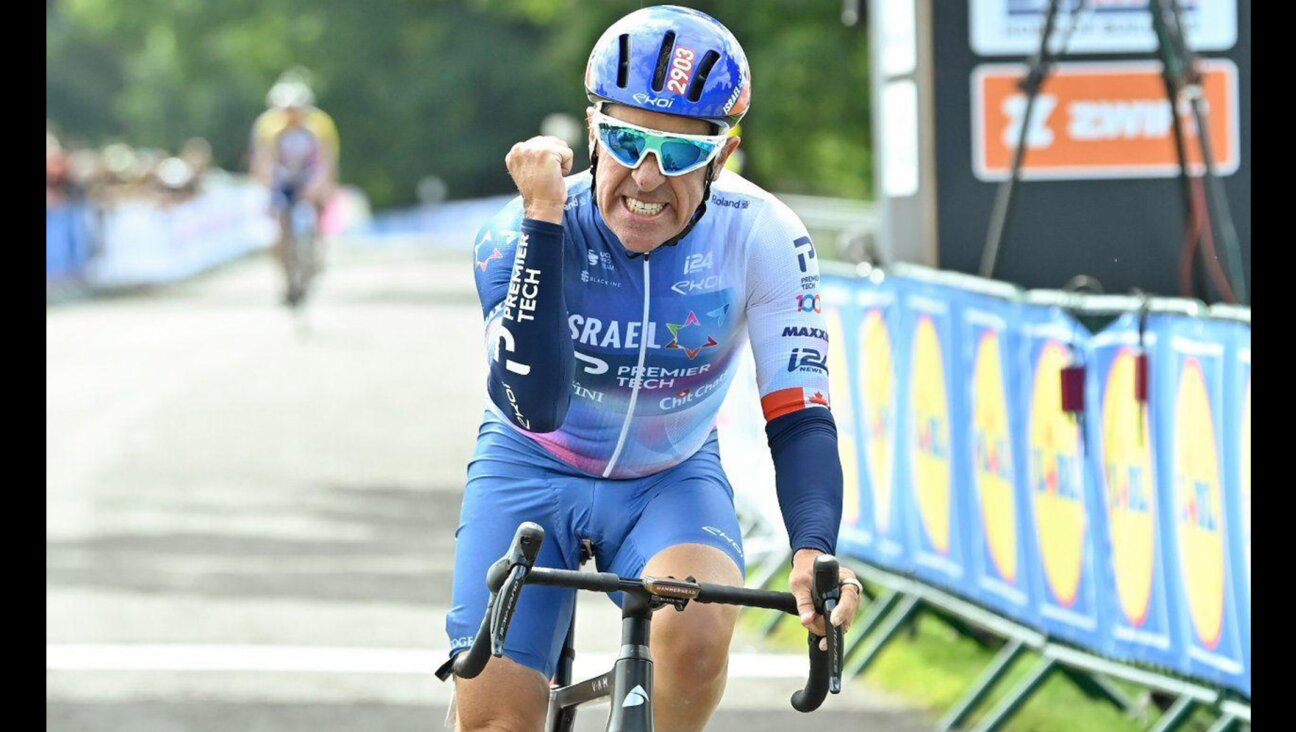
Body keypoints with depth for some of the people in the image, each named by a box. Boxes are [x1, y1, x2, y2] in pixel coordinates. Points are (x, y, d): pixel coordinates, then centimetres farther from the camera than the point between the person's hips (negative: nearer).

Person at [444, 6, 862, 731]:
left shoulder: (764, 238, -23)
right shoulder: (516, 237, -26)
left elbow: (799, 416, -23)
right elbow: (535, 405, -39)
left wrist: (814, 552, -41)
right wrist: (543, 221, -45)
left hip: (673, 480, 0)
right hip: (534, 471, 0)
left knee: (695, 632, -31)